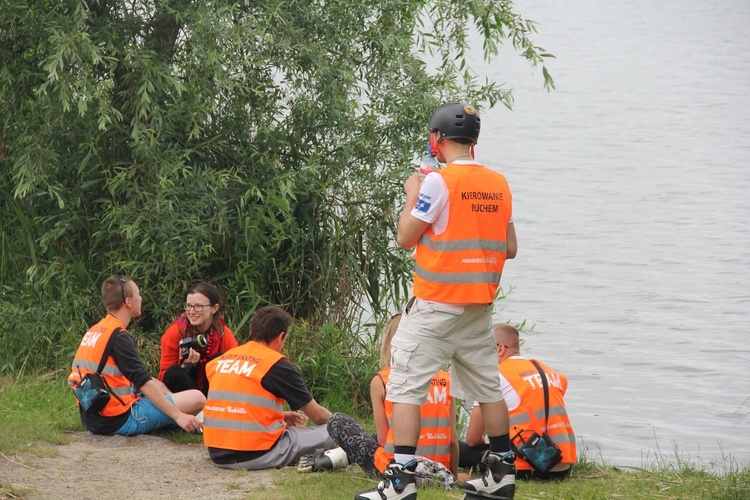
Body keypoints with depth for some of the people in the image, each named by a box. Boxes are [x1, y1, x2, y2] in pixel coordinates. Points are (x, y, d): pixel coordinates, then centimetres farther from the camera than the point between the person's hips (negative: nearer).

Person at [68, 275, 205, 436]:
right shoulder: (118, 337, -16)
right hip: (121, 421, -10)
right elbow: (144, 383, -20)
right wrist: (178, 416, -19)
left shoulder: (93, 331, 12)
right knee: (197, 398, -8)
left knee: (158, 386, 31)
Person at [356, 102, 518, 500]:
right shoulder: (499, 185, 6)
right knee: (488, 387, 16)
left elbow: (405, 238, -8)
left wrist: (411, 195, 6)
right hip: (480, 307, 7)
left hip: (435, 306, -7)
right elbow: (510, 248, 10)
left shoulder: (438, 182, -14)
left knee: (405, 386, -3)